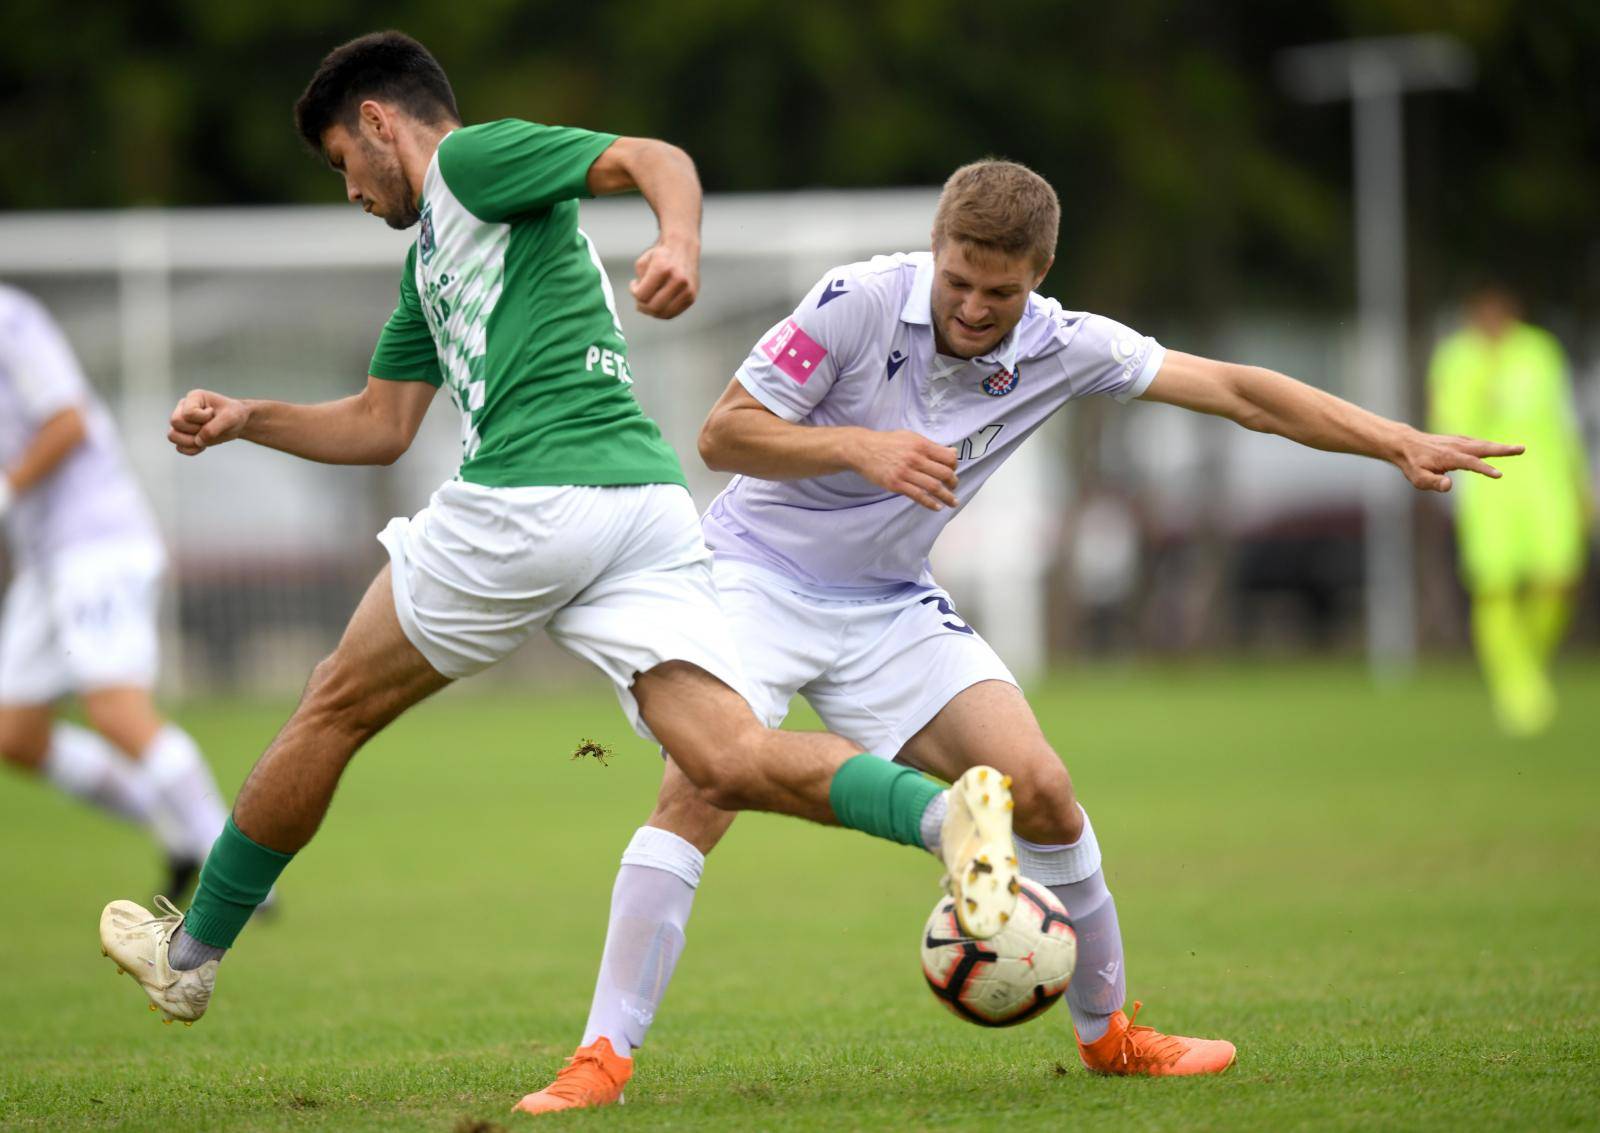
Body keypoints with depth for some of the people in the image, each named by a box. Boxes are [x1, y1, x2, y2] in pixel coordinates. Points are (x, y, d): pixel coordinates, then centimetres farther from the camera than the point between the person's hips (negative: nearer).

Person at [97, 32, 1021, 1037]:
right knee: (734, 764, -10)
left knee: (336, 709, 11)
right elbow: (381, 425, 37)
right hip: (651, 504, 8)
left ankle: (190, 953, 24)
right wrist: (247, 420, 26)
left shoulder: (473, 158, 5)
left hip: (532, 497, -8)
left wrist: (680, 241, -30)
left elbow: (656, 160, -9)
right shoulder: (431, 256, 32)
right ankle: (949, 813, -34)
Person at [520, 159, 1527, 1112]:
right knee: (699, 792, -25)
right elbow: (722, 433, -16)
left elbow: (1236, 391, -6)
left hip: (892, 605, 4)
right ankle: (603, 1057, -21)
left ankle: (1108, 1032, 12)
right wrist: (860, 449, -30)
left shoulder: (1060, 348, -9)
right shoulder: (859, 301, -20)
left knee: (1040, 789, -8)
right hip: (758, 574, -4)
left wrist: (1401, 444, -12)